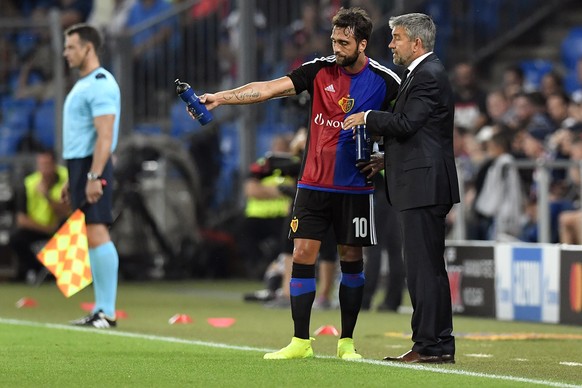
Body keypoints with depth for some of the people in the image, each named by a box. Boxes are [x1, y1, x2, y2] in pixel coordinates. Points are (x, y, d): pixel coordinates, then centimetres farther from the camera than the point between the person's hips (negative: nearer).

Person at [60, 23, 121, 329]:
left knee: (97, 235, -12)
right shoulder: (83, 85, 19)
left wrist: (94, 177, -26)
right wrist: (72, 180, 24)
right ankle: (100, 310, 8)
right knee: (92, 238, 8)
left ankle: (107, 312, -13)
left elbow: (104, 136, -20)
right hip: (80, 166, 10)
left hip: (92, 167, -10)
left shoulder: (101, 84, -12)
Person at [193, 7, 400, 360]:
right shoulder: (321, 70, -2)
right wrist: (220, 98, -20)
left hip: (355, 188, -2)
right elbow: (269, 89, -9)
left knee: (351, 260, 4)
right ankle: (301, 342, 3)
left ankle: (347, 341, 15)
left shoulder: (384, 81, -6)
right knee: (303, 256, -3)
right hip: (314, 183, 2)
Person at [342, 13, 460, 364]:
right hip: (422, 185, 11)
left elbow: (405, 123, -20)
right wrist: (388, 159, 16)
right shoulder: (424, 73, 20)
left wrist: (368, 118, -6)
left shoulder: (428, 75, -13)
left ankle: (430, 345, -10)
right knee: (429, 268, 12)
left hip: (424, 186, -11)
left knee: (424, 267, -10)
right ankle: (439, 345, 16)